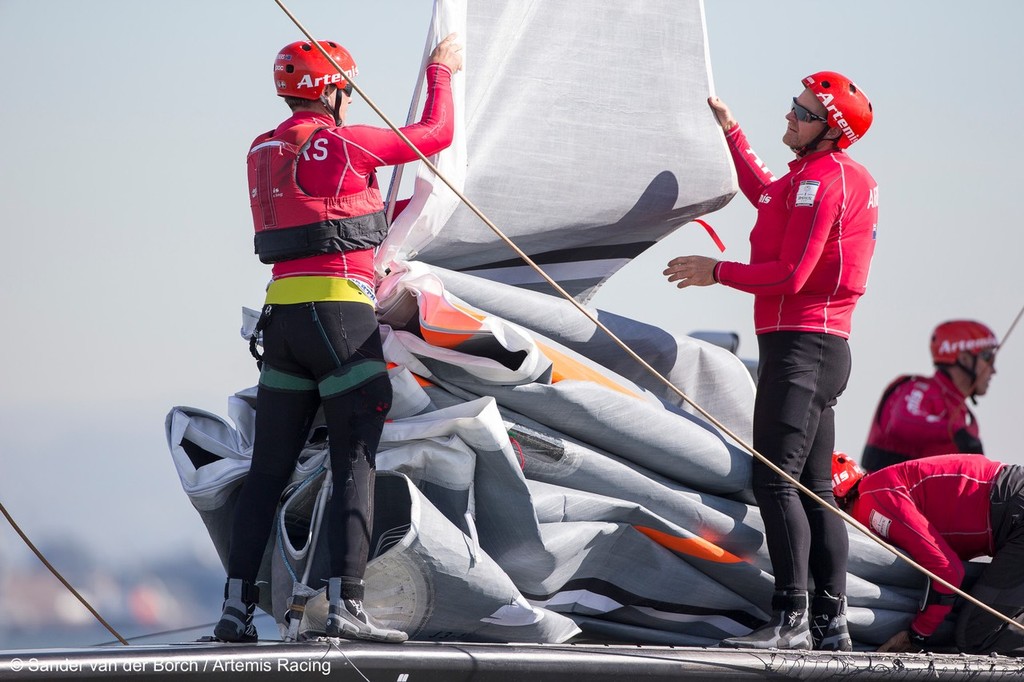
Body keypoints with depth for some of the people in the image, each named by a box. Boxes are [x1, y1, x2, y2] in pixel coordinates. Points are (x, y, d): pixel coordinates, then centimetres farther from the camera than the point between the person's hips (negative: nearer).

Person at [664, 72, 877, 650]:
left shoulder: (820, 180, -14)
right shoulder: (848, 177, 18)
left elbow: (790, 275, -20)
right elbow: (764, 193, 38)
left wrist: (717, 272, -8)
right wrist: (730, 129, 40)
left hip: (800, 343, -11)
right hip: (826, 345, 11)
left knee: (776, 481, -14)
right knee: (815, 487, 10)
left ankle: (792, 619, -18)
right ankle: (832, 621, 9)